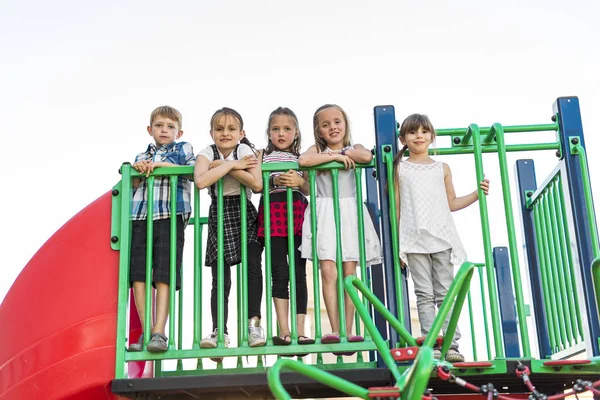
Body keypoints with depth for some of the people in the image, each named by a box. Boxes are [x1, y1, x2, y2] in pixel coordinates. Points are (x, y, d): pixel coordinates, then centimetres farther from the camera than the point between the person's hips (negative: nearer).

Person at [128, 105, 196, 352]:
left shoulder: (183, 149, 14)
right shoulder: (141, 157, 25)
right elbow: (131, 187, 20)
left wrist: (163, 165, -7)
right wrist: (140, 171, 0)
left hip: (170, 217, -4)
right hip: (140, 217, 4)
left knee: (163, 275, -10)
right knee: (137, 274, -6)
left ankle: (159, 333, -11)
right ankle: (146, 332, 0)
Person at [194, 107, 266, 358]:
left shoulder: (245, 150, -4)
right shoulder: (207, 154, -4)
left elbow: (257, 185, -20)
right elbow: (200, 181, -27)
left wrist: (224, 166, -20)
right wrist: (233, 165, -21)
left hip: (244, 215, 0)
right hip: (219, 217, 0)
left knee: (253, 266, -15)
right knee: (220, 278, -4)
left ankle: (254, 323, -7)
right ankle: (219, 332, -1)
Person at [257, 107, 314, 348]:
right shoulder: (262, 155, 14)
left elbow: (310, 189, 9)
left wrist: (299, 181, -10)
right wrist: (274, 180, -14)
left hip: (298, 213, 2)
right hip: (273, 212, -2)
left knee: (299, 272, -2)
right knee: (280, 272, -8)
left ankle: (299, 330, 0)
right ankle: (283, 331, -7)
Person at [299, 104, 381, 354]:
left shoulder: (354, 148, 13)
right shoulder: (317, 150, 10)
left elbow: (366, 156, -12)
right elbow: (303, 160, -14)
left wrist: (342, 152, -1)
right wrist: (334, 156, -9)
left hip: (350, 213, 1)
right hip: (325, 215, -1)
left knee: (349, 274, -2)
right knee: (328, 271, -11)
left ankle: (347, 332, 0)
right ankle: (334, 330, -8)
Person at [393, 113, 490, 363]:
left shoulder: (442, 168, 13)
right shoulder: (400, 169, 7)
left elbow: (451, 203, 17)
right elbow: (397, 208, 5)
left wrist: (477, 194, 5)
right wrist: (397, 244, 1)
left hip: (441, 239, 2)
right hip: (414, 241, -1)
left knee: (445, 293, 0)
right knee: (424, 295, -2)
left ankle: (451, 345, 0)